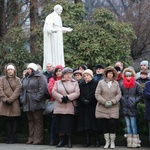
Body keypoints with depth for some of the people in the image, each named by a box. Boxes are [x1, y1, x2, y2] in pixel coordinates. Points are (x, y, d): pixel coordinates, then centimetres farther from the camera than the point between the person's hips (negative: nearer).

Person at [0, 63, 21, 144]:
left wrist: (10, 99, -13)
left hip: (14, 103, -1)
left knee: (14, 121, -3)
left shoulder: (17, 80, 7)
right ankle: (9, 138, 5)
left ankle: (12, 138, 0)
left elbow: (17, 91, -3)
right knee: (7, 121, 2)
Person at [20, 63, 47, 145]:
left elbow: (42, 88, -14)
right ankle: (31, 138, 12)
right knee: (30, 121, 9)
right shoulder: (25, 78, 19)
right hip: (27, 104, 7)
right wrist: (22, 99, 7)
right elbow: (22, 90, 20)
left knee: (38, 120, -5)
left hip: (36, 104, -7)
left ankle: (38, 139, -5)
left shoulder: (40, 77, -3)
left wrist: (37, 98, -19)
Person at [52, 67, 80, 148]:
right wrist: (61, 98, -13)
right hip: (59, 107, 2)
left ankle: (69, 141, 3)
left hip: (70, 108, -1)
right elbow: (54, 92, 1)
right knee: (60, 124, 1)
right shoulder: (57, 83, 13)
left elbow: (77, 93, -3)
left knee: (69, 125, -4)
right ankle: (61, 141, 8)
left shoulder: (75, 83, 9)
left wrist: (68, 97, -15)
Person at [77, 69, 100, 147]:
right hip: (83, 107, 4)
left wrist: (88, 100, -15)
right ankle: (87, 141, 2)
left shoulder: (95, 84, 5)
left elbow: (95, 94, -8)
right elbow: (79, 95, 7)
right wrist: (83, 101, -11)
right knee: (85, 124, -1)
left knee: (94, 124, -7)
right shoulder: (81, 85, 18)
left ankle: (97, 141, -5)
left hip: (93, 107, -4)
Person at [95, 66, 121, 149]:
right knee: (104, 124, 2)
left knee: (112, 123, -6)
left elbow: (119, 94, 3)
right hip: (102, 107, 0)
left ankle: (112, 142, 5)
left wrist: (112, 101, -11)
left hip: (113, 108, 0)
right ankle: (107, 141, 12)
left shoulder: (116, 83, 5)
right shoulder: (101, 82, 1)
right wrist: (104, 102, -12)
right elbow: (97, 94, -2)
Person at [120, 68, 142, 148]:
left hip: (132, 107, -4)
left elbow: (140, 94, 0)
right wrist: (122, 100, 1)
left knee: (133, 124, -7)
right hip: (125, 107, 4)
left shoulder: (136, 85, -2)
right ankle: (129, 142, 11)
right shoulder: (122, 85, 7)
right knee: (128, 125, 7)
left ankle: (135, 142, -3)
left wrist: (135, 101, -8)